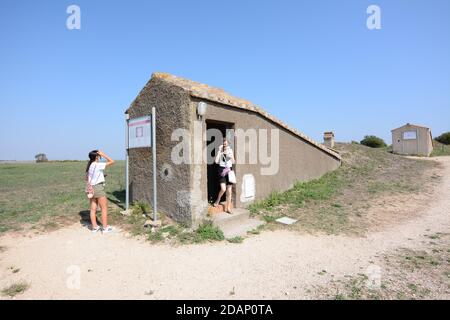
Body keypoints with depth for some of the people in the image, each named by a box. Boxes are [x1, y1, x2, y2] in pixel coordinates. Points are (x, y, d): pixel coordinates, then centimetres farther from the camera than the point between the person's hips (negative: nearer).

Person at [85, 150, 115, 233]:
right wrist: (103, 154, -11)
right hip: (98, 187, -8)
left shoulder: (89, 166, 8)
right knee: (104, 208, 2)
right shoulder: (98, 165, -15)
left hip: (91, 188, 8)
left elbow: (87, 178, 16)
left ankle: (94, 227, 19)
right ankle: (105, 227, 7)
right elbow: (111, 161, -16)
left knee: (93, 209, 11)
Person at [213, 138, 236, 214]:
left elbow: (233, 162, 5)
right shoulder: (220, 151, 0)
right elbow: (216, 161, -13)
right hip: (222, 170, -3)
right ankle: (217, 200, 13)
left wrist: (231, 156, -14)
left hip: (229, 170, 3)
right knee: (223, 189, -17)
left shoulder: (230, 150, 8)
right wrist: (220, 151, -14)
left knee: (229, 190, 5)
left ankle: (228, 208, 15)